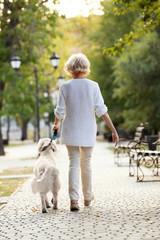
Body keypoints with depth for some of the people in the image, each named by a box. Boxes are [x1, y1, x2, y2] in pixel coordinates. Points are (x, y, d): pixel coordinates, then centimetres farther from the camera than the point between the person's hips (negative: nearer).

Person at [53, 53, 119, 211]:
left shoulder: (65, 87, -7)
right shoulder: (93, 86, -7)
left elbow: (60, 111, -2)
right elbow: (101, 110, -11)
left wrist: (56, 124, 19)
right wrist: (113, 130, -7)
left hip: (70, 131, -1)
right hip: (88, 131, 1)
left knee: (74, 163, 2)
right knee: (86, 163, 16)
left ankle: (73, 199, -11)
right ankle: (87, 197, 29)